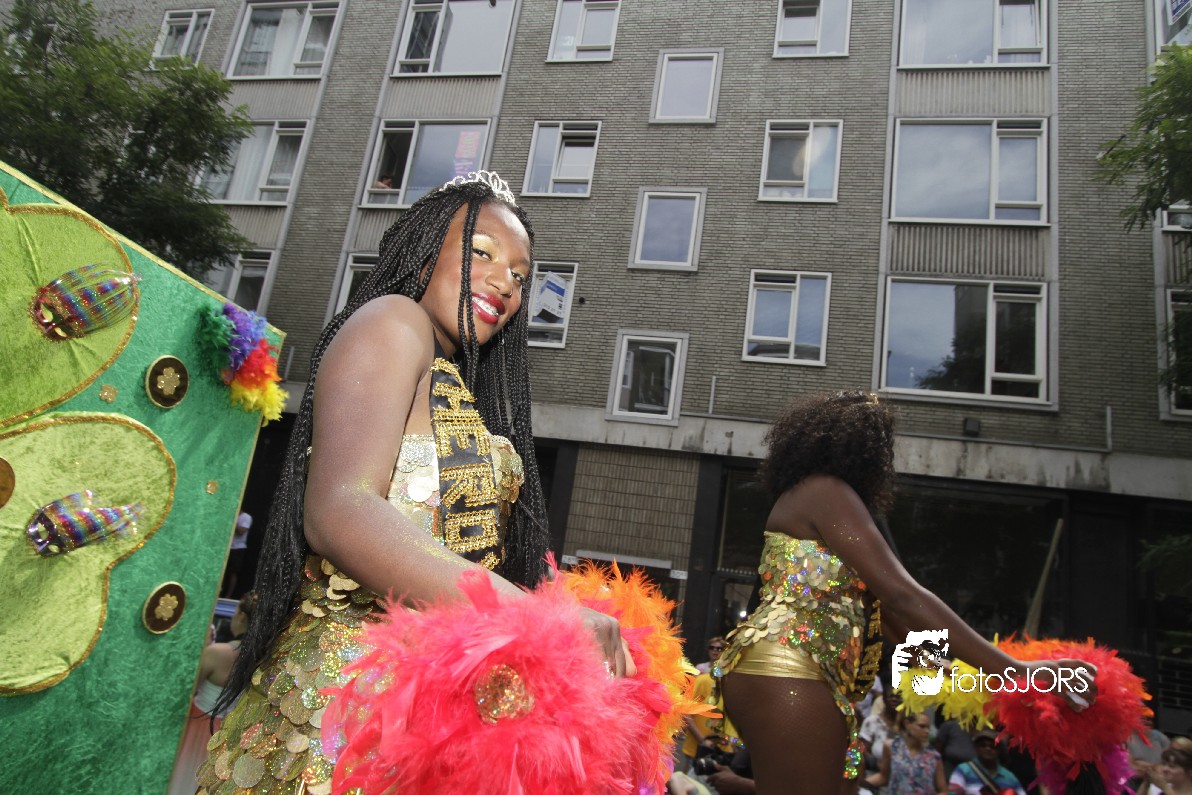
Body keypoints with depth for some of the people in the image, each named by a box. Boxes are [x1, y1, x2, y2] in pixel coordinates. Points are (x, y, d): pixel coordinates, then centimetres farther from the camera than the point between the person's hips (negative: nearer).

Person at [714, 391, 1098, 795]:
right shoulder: (825, 490, -9)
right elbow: (902, 596, -17)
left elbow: (875, 603, 22)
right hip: (788, 677, -11)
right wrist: (1017, 670, -15)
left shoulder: (802, 497, 22)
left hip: (774, 674, 11)